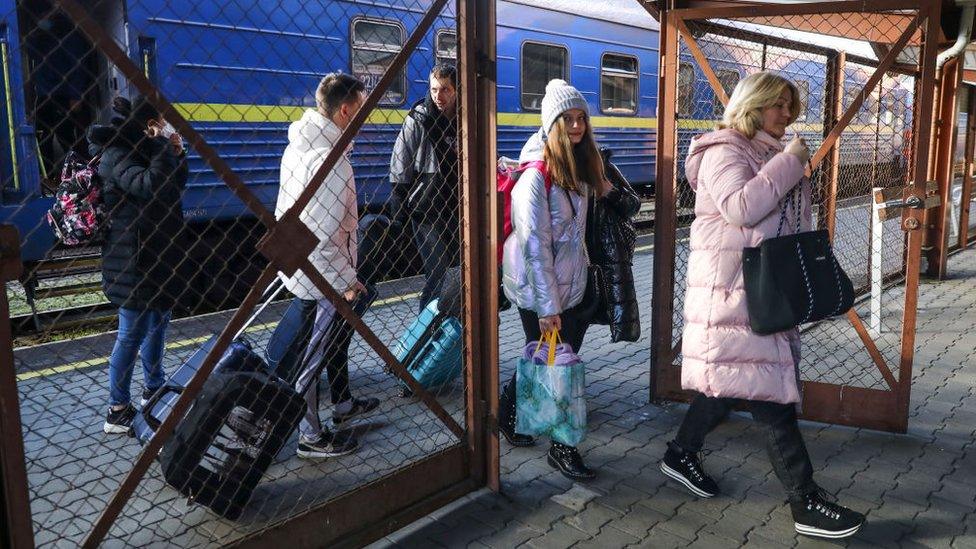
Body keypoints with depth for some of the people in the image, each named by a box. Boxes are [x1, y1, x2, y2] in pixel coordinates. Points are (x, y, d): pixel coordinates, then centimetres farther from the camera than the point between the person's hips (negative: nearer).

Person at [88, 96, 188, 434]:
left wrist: (177, 153, 5)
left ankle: (154, 389, 34)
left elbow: (176, 186, 21)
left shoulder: (142, 149, 13)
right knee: (132, 334, -5)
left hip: (158, 254, 10)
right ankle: (117, 412, 5)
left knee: (158, 321, 19)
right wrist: (165, 147, -22)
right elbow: (149, 185, -32)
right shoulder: (115, 154, -15)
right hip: (133, 261, -10)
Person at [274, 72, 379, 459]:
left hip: (297, 264, 10)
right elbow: (321, 235, -28)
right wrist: (347, 280, -18)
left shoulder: (300, 141, 5)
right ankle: (311, 437, 20)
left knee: (340, 329, 26)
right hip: (321, 274, -10)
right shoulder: (330, 158, -26)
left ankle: (343, 404, 44)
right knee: (316, 353, 3)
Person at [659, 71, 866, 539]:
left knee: (733, 380, 14)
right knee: (771, 391, -7)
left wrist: (799, 177, 8)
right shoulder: (724, 151, -9)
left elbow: (790, 219, 25)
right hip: (733, 289, -10)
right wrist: (789, 163, -17)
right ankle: (806, 502, -1)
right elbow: (742, 208, -25)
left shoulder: (765, 154, 19)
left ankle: (681, 454, 29)